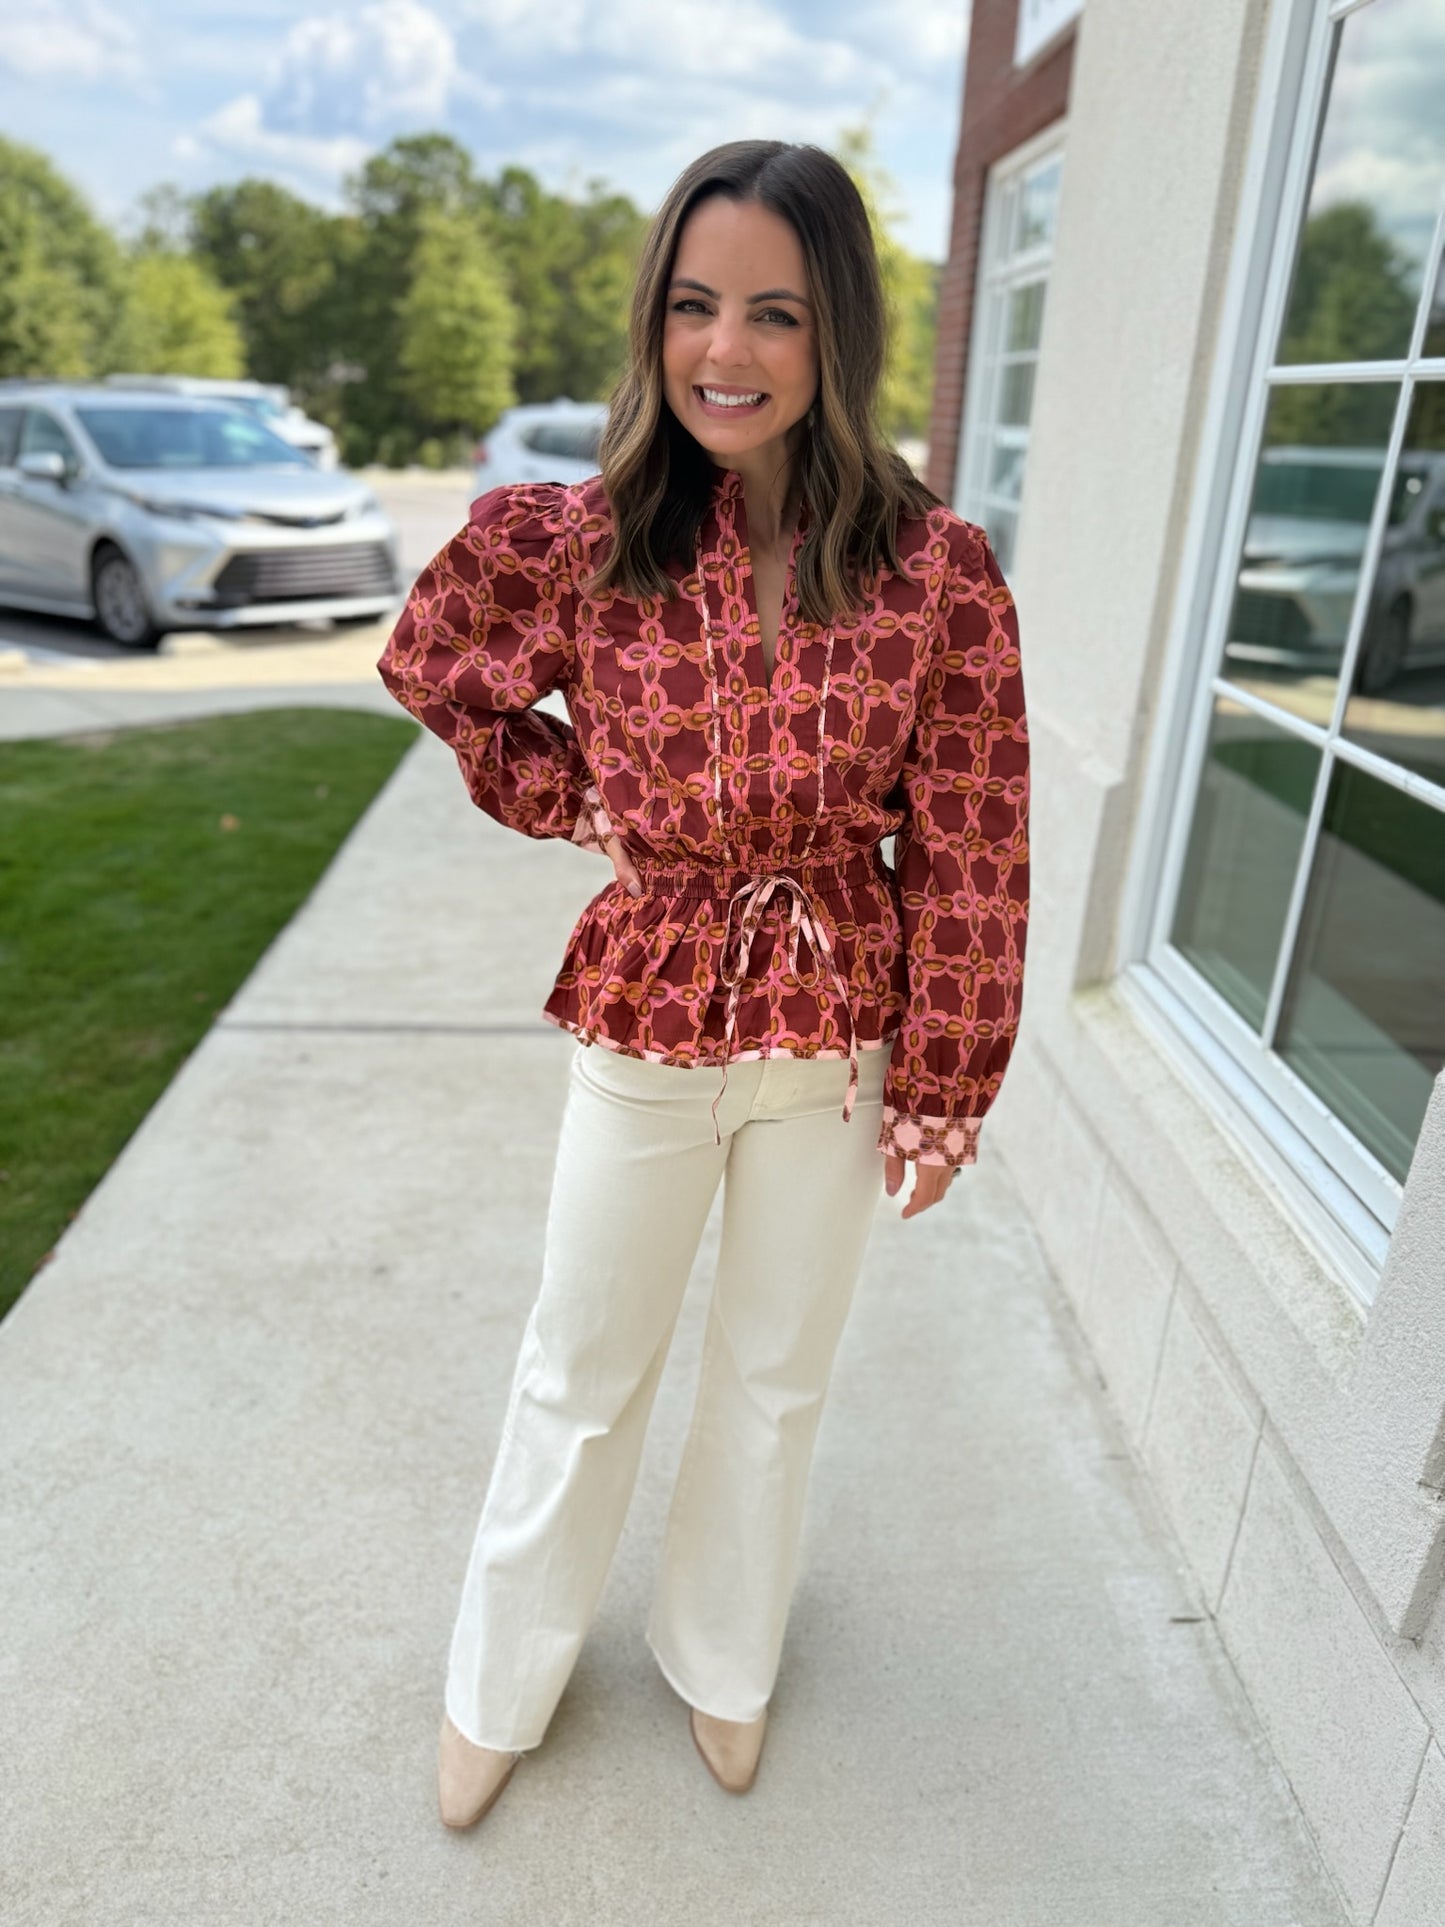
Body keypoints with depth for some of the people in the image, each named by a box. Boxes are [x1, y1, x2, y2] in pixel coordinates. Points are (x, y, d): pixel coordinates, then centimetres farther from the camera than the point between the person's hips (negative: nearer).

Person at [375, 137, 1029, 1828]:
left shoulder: (938, 572, -13)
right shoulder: (578, 539, -10)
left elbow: (969, 858, -8)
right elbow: (436, 675, 9)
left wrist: (941, 1090, -4)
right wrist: (582, 805, -2)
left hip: (840, 1039, 0)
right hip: (646, 1026, 0)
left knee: (776, 1379, 20)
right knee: (581, 1375, 19)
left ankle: (719, 1656, 50)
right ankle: (501, 1686, 46)